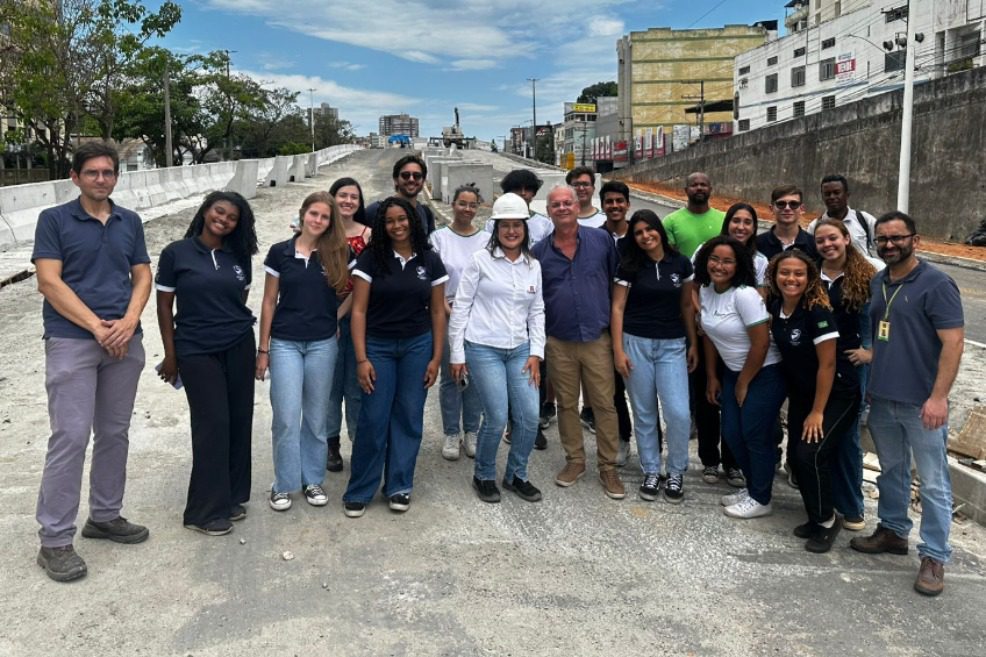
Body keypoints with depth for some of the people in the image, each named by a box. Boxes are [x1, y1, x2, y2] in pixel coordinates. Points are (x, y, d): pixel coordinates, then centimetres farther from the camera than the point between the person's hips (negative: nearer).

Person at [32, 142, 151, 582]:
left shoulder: (130, 222, 11)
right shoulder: (54, 220, -1)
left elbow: (142, 277, 8)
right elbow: (49, 282, -8)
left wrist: (129, 321, -9)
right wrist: (96, 326, -14)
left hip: (125, 342, 5)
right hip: (71, 342, -4)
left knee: (115, 434, 11)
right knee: (70, 437, -7)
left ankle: (105, 516, 26)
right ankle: (55, 540, 2)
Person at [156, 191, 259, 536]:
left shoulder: (240, 257, 6)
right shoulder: (176, 253, -4)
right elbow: (164, 306, -1)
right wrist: (171, 355, -2)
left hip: (239, 347, 4)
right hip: (197, 352, -4)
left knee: (239, 421, 6)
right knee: (213, 425, -4)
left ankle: (233, 496, 22)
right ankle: (206, 510, 8)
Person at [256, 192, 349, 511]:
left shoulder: (337, 254, 1)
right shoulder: (280, 252, 0)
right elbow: (269, 302, 2)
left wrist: (337, 318, -3)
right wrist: (263, 348, 1)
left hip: (323, 344, 1)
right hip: (285, 343, -1)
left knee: (316, 416, 9)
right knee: (286, 416, -3)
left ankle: (313, 480, 24)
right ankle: (283, 485, 13)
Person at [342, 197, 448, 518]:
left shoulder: (430, 261, 3)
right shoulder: (370, 259, -3)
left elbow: (437, 311, 6)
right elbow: (358, 311, -5)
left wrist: (436, 358, 1)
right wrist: (361, 359, -11)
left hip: (417, 346, 2)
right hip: (378, 346, -2)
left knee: (408, 417, 6)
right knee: (373, 419, -1)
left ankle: (399, 487, 21)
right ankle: (359, 491, 13)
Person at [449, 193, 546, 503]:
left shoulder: (533, 266, 10)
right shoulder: (480, 260, -3)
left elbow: (537, 312, 13)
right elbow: (460, 307, -3)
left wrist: (536, 353, 4)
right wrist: (457, 354, -5)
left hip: (520, 351, 5)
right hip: (483, 349, -4)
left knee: (529, 416, 0)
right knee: (497, 418, -8)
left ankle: (516, 475, 23)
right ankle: (484, 476, 17)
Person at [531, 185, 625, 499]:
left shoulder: (601, 240, 0)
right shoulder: (539, 251, 3)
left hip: (597, 338, -1)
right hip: (559, 343, 1)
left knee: (605, 404, 2)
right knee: (566, 404, 11)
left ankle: (608, 467, 15)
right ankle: (575, 460, 28)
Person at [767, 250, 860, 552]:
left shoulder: (817, 310, -24)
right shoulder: (776, 305, -4)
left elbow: (827, 364, -21)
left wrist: (817, 412, -16)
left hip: (836, 395, -7)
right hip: (801, 394, 7)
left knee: (811, 454, -16)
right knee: (795, 456, 4)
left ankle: (827, 521, 6)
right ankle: (817, 518, 23)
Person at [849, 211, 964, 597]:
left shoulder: (936, 285, -11)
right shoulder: (876, 284, 10)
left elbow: (953, 342, -15)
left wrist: (938, 396, -20)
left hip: (921, 403, -6)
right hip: (882, 399, 7)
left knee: (933, 483, 2)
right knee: (891, 471, 20)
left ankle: (934, 557, 11)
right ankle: (893, 531, 35)